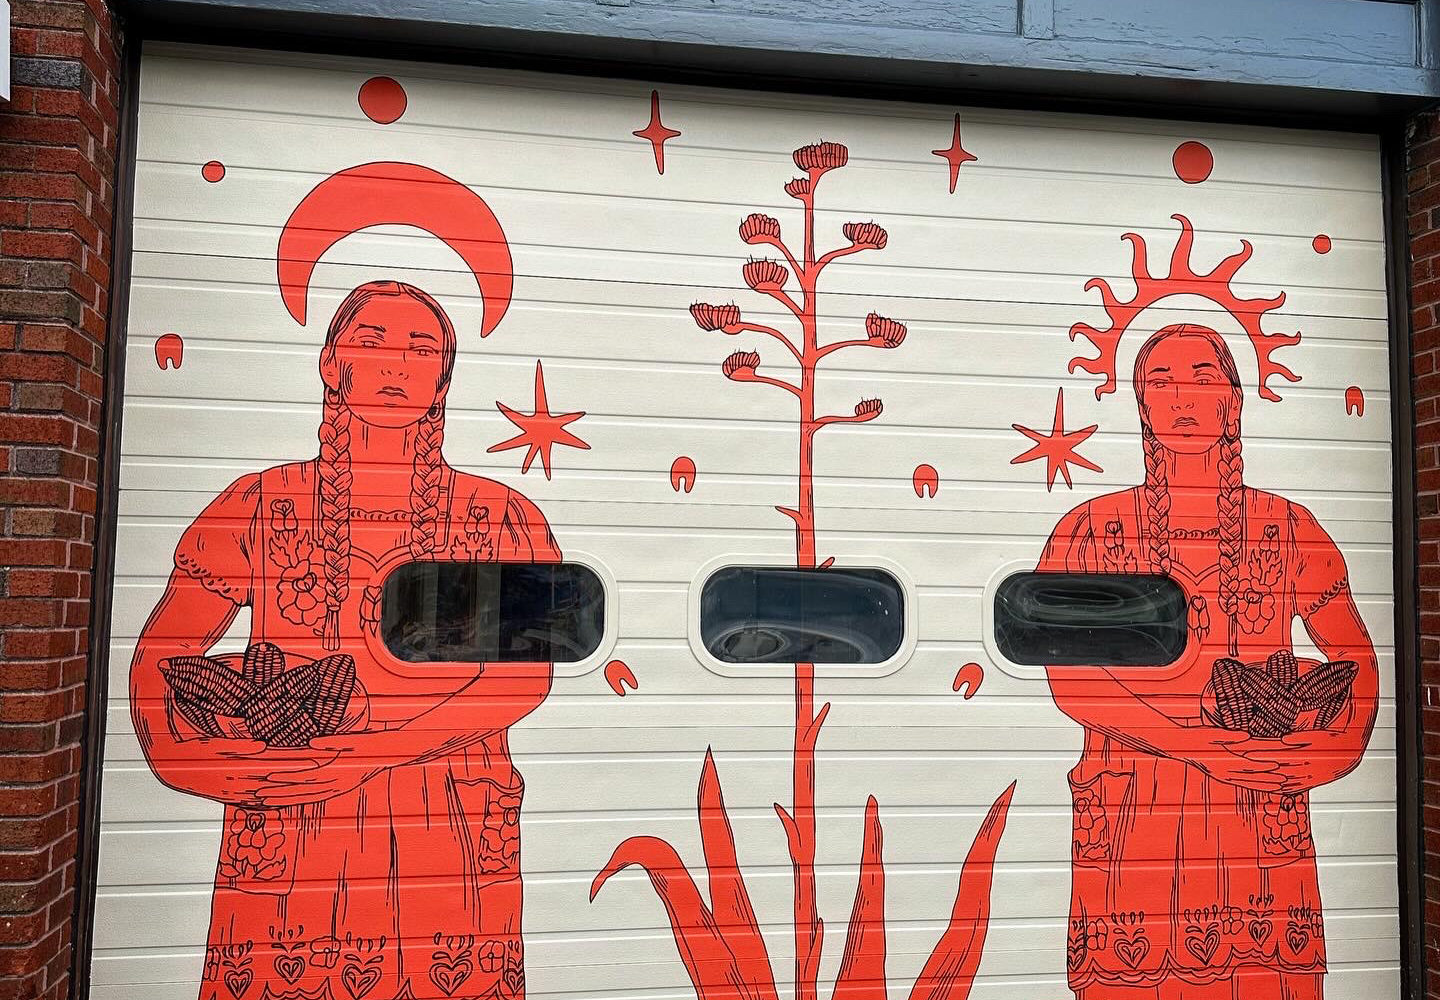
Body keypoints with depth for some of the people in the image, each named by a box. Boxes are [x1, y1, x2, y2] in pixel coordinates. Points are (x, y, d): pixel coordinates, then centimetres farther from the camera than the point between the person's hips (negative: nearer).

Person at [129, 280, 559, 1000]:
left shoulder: (501, 519, 4)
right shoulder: (261, 505, 6)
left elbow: (525, 673, -9)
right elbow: (157, 658, 6)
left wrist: (363, 755, -19)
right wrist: (179, 753, -15)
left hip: (454, 852, 0)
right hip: (290, 850, 0)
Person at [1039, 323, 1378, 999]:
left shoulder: (1288, 529, 9)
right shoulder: (1092, 530, 4)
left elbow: (1357, 660, 13)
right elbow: (1069, 678, -6)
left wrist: (1339, 748, -8)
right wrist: (1204, 747, -15)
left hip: (1261, 824, 1)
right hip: (1131, 830, -1)